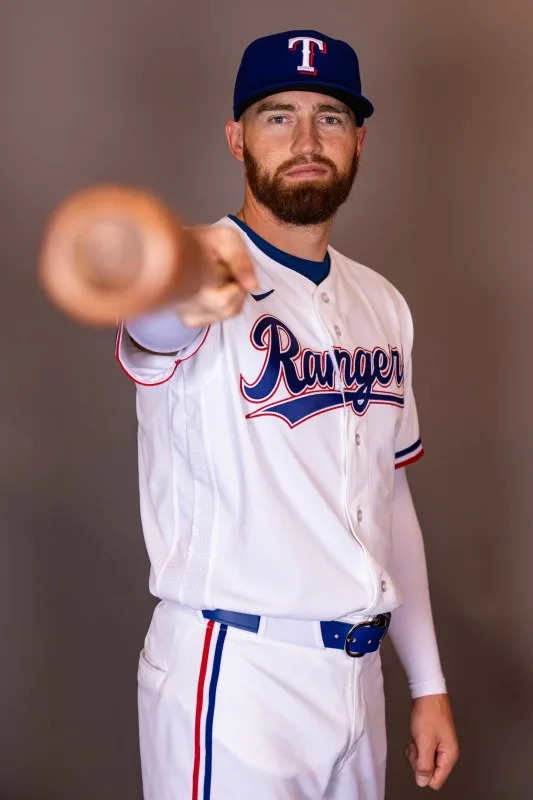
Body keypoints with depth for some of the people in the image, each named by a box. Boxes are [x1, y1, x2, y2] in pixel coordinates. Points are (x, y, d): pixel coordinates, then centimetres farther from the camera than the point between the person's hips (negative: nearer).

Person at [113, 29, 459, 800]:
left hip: (357, 674, 6)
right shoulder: (215, 283, -11)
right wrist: (181, 288, -61)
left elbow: (391, 496, 13)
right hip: (230, 677, -6)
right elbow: (152, 327, -37)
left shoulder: (381, 304, 9)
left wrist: (429, 683, 12)